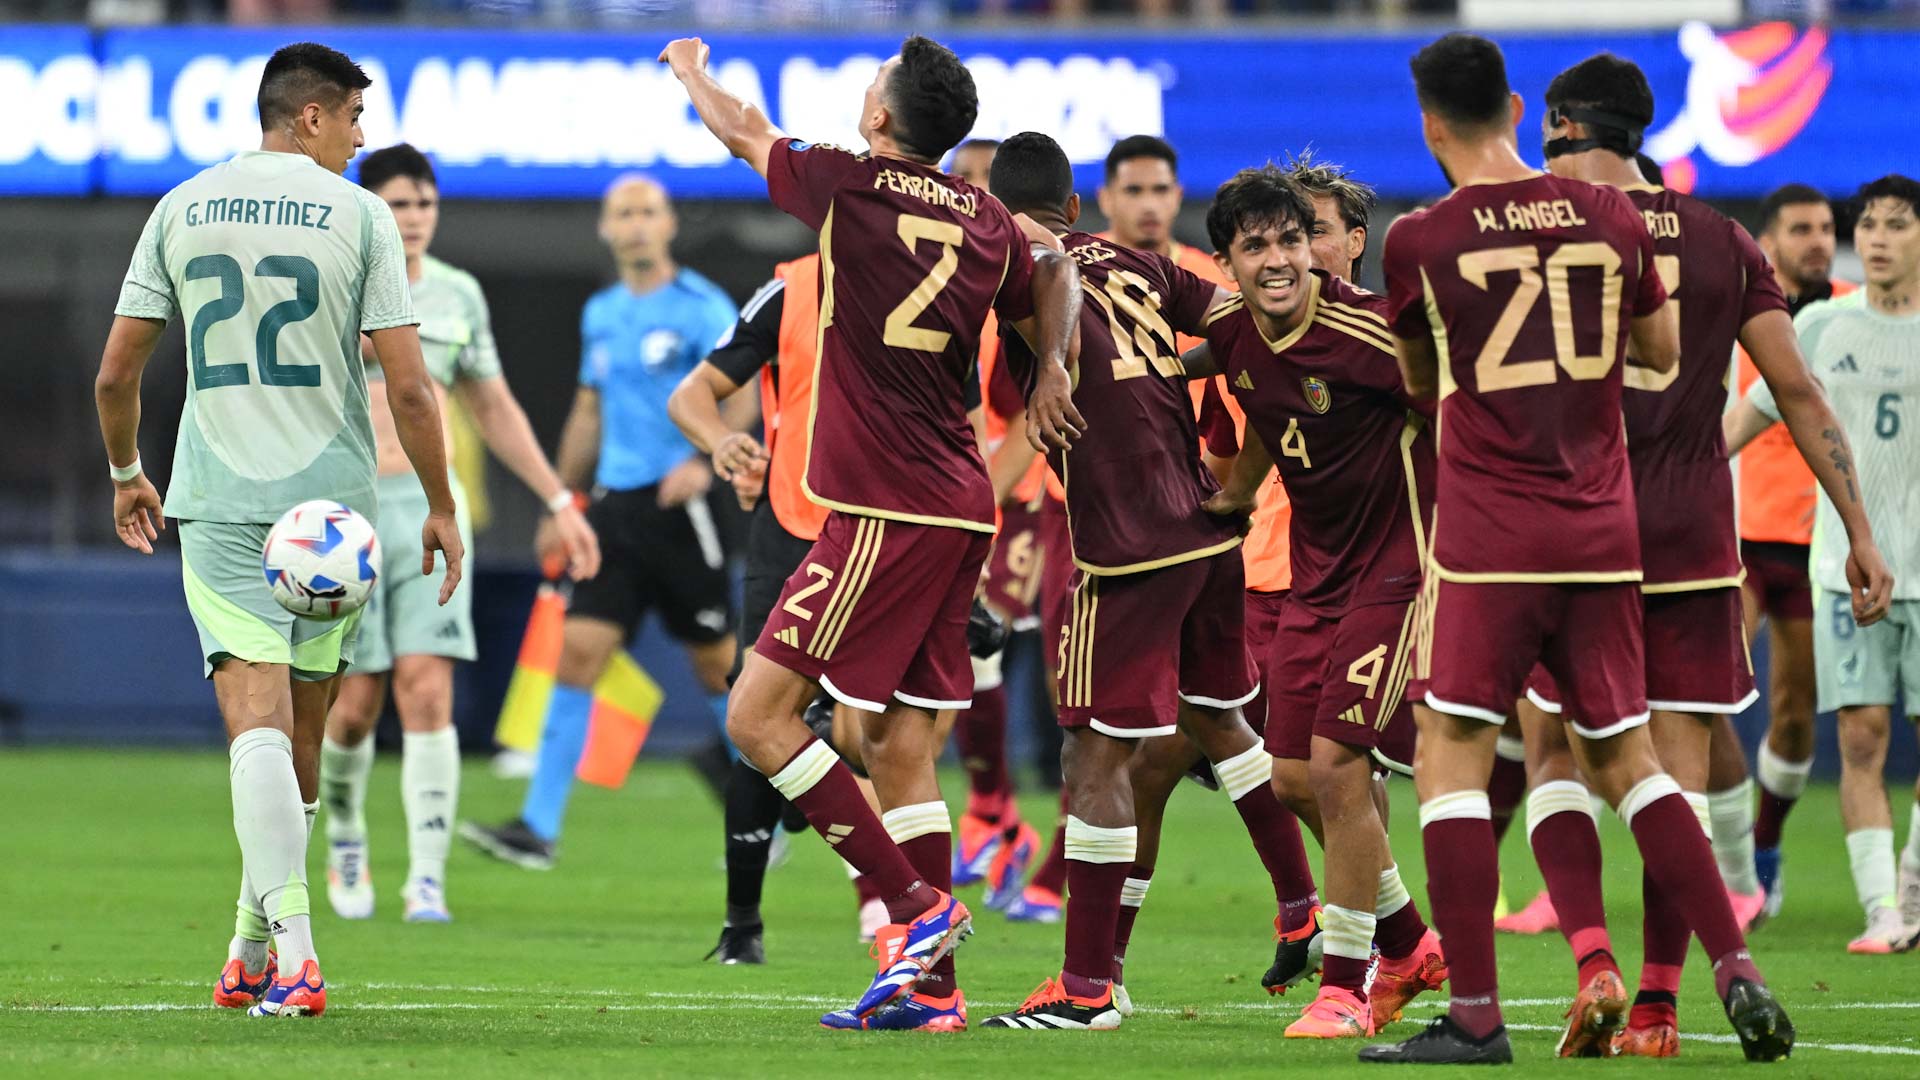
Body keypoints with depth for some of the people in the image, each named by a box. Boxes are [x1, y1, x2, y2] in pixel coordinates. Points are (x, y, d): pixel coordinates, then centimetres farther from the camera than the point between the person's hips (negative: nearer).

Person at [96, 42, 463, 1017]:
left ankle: (290, 951, -25)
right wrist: (440, 508, 3)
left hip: (217, 500, 1)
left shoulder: (182, 209, 6)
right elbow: (407, 385, -7)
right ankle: (257, 950, 20)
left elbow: (115, 373, 8)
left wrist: (125, 475, 24)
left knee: (257, 720, -9)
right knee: (302, 734, 13)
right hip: (332, 495, -1)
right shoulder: (357, 215, -3)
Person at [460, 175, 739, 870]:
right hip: (615, 504, 6)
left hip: (681, 507, -6)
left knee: (717, 666, 3)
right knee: (577, 650, -6)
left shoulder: (702, 308, -6)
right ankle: (539, 827, -9)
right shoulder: (601, 315, 14)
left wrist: (703, 460, -32)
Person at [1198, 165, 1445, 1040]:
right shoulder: (1230, 336, -1)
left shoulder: (1367, 330, -23)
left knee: (1335, 764, -13)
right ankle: (1407, 945, 30)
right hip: (1316, 568, 8)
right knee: (1293, 779, 9)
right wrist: (1235, 493, 19)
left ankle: (1346, 984, 0)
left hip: (1396, 565, -8)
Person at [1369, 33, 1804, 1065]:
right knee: (1623, 757, 14)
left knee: (1449, 753, 1)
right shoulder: (1611, 217, 4)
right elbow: (1664, 357, 18)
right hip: (1602, 529, 4)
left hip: (1487, 533, -4)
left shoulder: (1420, 241, -6)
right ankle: (1736, 970, 3)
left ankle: (1474, 1013, -7)